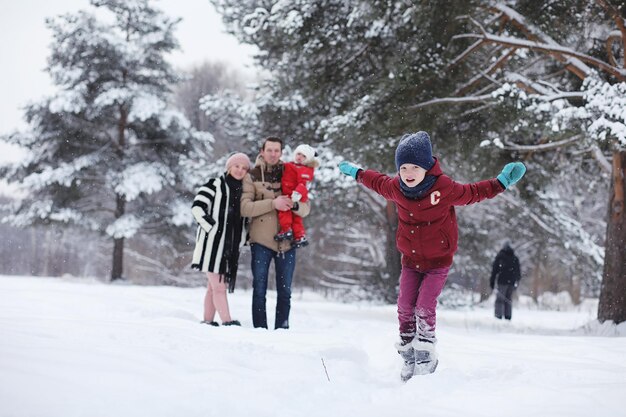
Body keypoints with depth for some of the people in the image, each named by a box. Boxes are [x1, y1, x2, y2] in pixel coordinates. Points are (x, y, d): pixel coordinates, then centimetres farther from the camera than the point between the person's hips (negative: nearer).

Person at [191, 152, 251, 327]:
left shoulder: (243, 191, 17)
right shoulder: (215, 185, -3)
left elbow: (244, 219, 25)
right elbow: (197, 206, -11)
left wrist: (241, 239, 12)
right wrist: (212, 227, -14)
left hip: (230, 246, 6)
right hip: (213, 243, -6)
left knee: (214, 286, 10)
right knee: (218, 286, -9)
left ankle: (208, 321, 14)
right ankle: (227, 321, -13)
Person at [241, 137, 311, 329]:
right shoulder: (252, 177, 2)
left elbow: (306, 208, 4)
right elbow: (245, 207, -11)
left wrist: (294, 205, -19)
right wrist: (272, 203, -21)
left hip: (286, 241, 2)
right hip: (261, 241, -2)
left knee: (284, 292, 7)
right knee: (259, 290, 1)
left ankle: (282, 330, 15)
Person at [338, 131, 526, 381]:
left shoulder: (444, 188, -20)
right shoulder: (396, 188, -8)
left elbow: (472, 193, -3)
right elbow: (378, 182, 16)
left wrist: (502, 182, -8)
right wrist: (357, 173, 29)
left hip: (438, 262, -4)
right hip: (410, 261, 4)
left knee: (424, 308, -15)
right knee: (405, 308, 1)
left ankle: (426, 358, -1)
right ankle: (409, 357, 16)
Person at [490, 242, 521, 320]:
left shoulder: (499, 256, 3)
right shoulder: (515, 258, 15)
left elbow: (494, 270, -2)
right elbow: (518, 273, 16)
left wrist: (492, 281, -1)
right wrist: (516, 282, 22)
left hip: (501, 281, -4)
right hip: (511, 282, 4)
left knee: (499, 299, -4)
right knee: (509, 300, 9)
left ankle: (498, 315, -13)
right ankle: (508, 316, 4)